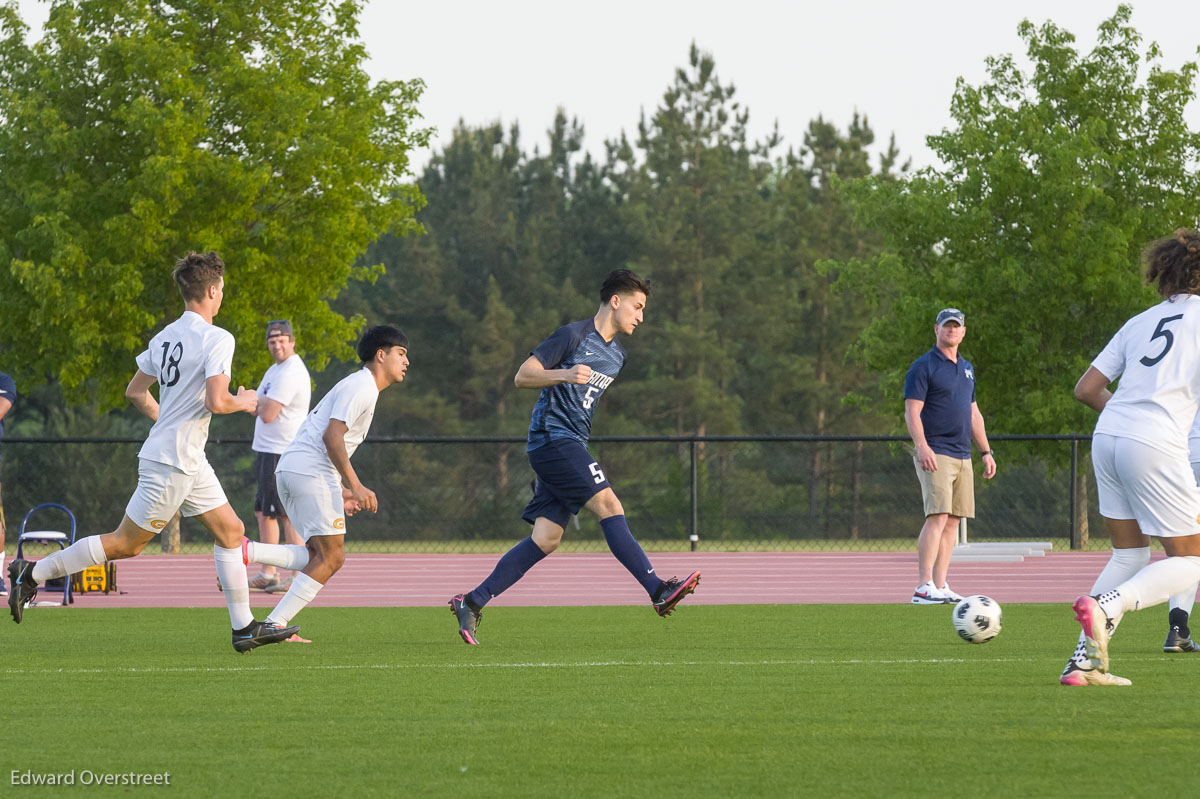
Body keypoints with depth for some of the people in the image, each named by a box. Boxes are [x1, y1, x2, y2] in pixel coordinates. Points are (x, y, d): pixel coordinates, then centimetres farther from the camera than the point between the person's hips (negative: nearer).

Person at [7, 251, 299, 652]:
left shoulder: (166, 336, 8)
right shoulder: (217, 339, -17)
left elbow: (135, 391, 15)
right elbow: (216, 401, -25)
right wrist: (243, 403, -4)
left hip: (189, 462, 9)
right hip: (173, 463, -9)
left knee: (230, 530, 11)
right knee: (126, 543, -2)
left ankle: (244, 628, 12)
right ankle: (34, 573, 4)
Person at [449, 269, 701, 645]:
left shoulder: (616, 355, 19)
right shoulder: (573, 335, -7)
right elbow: (522, 376, -11)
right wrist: (564, 375, -25)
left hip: (571, 445, 9)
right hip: (552, 437, -9)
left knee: (546, 538, 0)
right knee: (608, 505, -19)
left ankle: (473, 601, 2)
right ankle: (658, 590, -25)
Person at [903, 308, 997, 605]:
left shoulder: (966, 368, 19)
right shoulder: (923, 367, -4)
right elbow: (912, 412, -12)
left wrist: (986, 451, 21)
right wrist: (921, 446, -26)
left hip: (962, 455, 8)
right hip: (935, 455, -8)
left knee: (952, 522, 4)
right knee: (938, 517, -18)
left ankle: (940, 586, 6)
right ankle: (924, 588, -22)